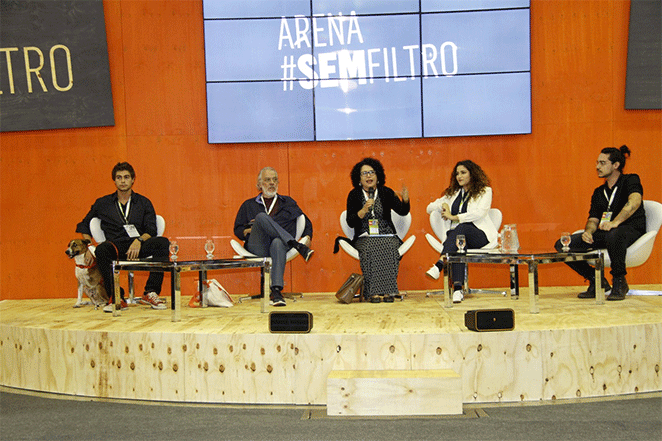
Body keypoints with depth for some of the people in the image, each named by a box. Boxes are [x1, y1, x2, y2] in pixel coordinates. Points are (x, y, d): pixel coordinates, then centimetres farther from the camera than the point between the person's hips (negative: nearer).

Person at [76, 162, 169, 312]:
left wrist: (139, 240, -18)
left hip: (139, 246, 0)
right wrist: (89, 248, 8)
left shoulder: (144, 203, 15)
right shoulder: (102, 204, 17)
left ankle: (150, 293, -28)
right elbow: (85, 226, 24)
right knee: (102, 249, -36)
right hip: (116, 246, 0)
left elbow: (151, 230, 4)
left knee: (162, 243, -30)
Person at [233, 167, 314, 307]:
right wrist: (250, 230, -2)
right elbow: (237, 230, 20)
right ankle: (298, 246, -39)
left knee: (278, 243, -41)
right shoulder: (249, 205, 25)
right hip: (257, 247, 0)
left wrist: (307, 237, 4)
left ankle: (276, 291, -54)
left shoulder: (288, 202, 27)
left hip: (281, 242, 0)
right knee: (262, 216, -31)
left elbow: (306, 223, 25)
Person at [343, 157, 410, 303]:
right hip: (364, 238, -1)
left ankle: (387, 290, -27)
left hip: (387, 236, 1)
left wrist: (405, 200, -21)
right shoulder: (354, 195, 6)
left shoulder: (386, 192, 9)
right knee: (369, 249, -32)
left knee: (389, 248, -31)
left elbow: (402, 211, 0)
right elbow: (350, 222, -1)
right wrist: (364, 210, -16)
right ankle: (373, 292, -32)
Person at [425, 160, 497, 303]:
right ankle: (458, 289, -50)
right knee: (459, 243, -35)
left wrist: (454, 217, -10)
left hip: (480, 235, -3)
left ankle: (438, 266, -49)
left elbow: (480, 213, -11)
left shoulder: (484, 191, 7)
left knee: (461, 228, -37)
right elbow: (429, 208, 25)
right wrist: (443, 205, 3)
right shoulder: (453, 193, 24)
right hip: (456, 235, 3)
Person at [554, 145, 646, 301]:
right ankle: (596, 281, 0)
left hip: (631, 230, -7)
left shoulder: (630, 180, -1)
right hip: (606, 234, 7)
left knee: (613, 235, -45)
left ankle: (619, 282, -22)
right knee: (562, 245, -12)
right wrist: (588, 231, -13)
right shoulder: (599, 192, 20)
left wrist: (615, 222, -39)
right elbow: (593, 219, 13)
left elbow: (634, 201, -22)